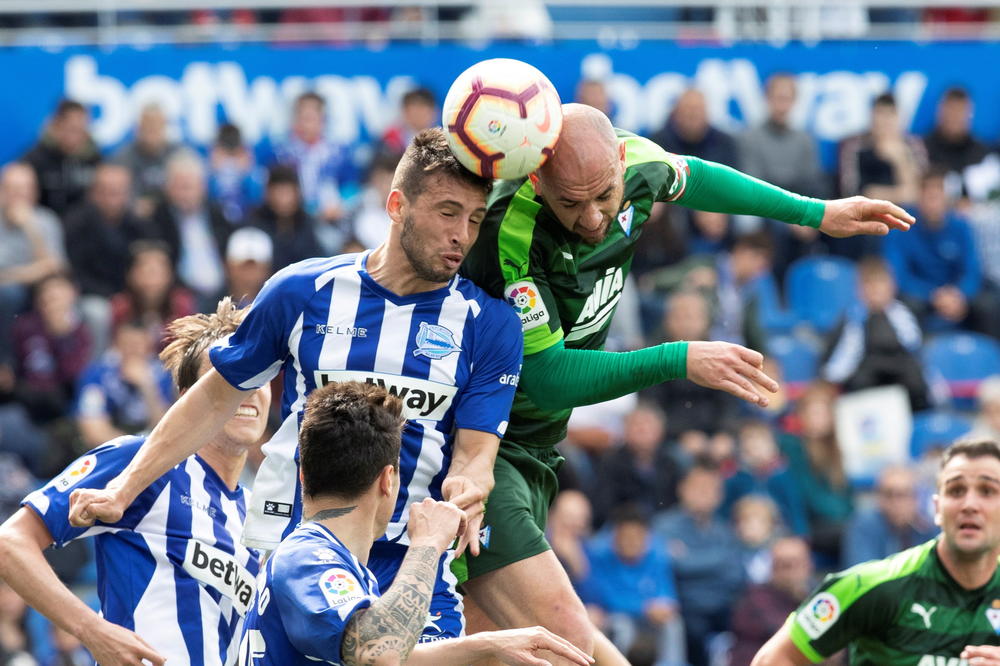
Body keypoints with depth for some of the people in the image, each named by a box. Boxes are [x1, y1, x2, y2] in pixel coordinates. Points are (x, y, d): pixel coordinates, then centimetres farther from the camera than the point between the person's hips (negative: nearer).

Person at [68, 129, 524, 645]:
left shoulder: (491, 324, -2)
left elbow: (475, 452, -4)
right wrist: (123, 491, 5)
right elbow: (216, 398, 9)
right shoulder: (301, 292, 0)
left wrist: (465, 490, -29)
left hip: (413, 567, 0)